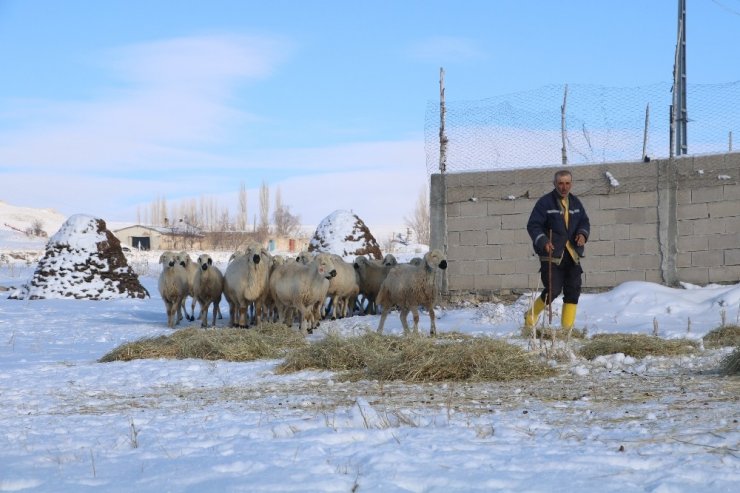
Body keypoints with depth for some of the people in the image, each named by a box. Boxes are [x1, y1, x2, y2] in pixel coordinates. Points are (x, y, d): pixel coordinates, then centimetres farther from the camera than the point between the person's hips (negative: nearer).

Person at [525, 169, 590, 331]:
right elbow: (533, 225, -8)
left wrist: (583, 234, -5)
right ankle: (531, 315, 12)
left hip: (572, 255, 6)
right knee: (553, 291, -12)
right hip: (551, 255, -6)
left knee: (573, 291, 1)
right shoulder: (545, 202, -5)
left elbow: (584, 222, 18)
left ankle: (567, 327, 10)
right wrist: (543, 242, -24)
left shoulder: (575, 202, 13)